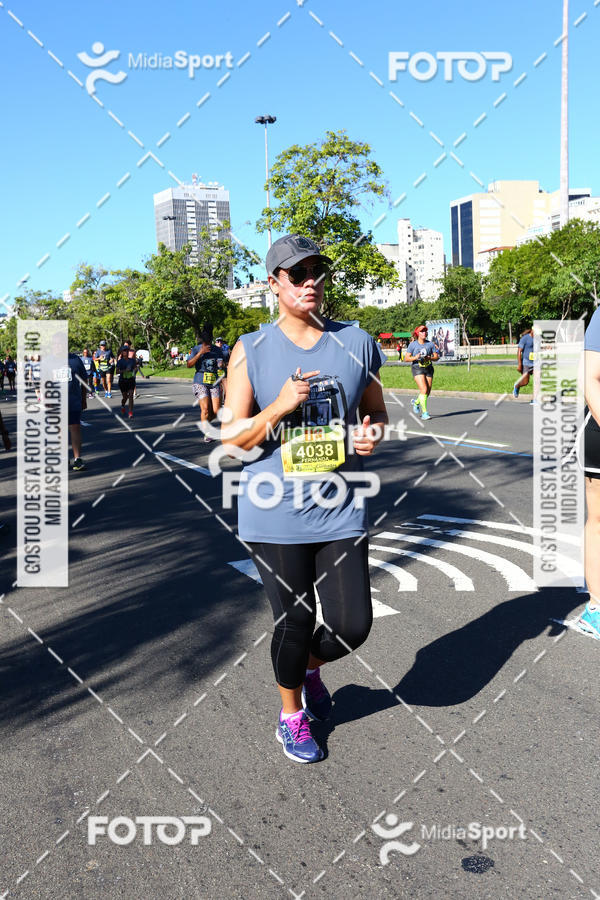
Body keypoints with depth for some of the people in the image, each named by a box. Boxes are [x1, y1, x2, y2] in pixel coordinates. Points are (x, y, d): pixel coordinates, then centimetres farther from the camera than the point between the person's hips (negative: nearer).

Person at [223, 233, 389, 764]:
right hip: (276, 515, -2)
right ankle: (292, 715, 37)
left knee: (353, 627, 2)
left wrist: (373, 431, -7)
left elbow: (375, 406, 17)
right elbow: (230, 439, -4)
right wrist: (280, 407, -20)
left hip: (340, 512, 3)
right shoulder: (251, 351, -3)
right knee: (294, 625, 7)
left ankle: (311, 668, 38)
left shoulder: (355, 342, 4)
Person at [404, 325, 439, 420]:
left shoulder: (430, 344, 6)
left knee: (428, 392, 5)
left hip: (428, 369, 4)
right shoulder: (413, 344, -2)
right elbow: (406, 359, -3)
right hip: (417, 369, -4)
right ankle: (424, 412, -12)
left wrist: (430, 358, -14)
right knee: (424, 390, -18)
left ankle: (416, 402, 36)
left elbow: (436, 357, 7)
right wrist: (415, 357, -20)